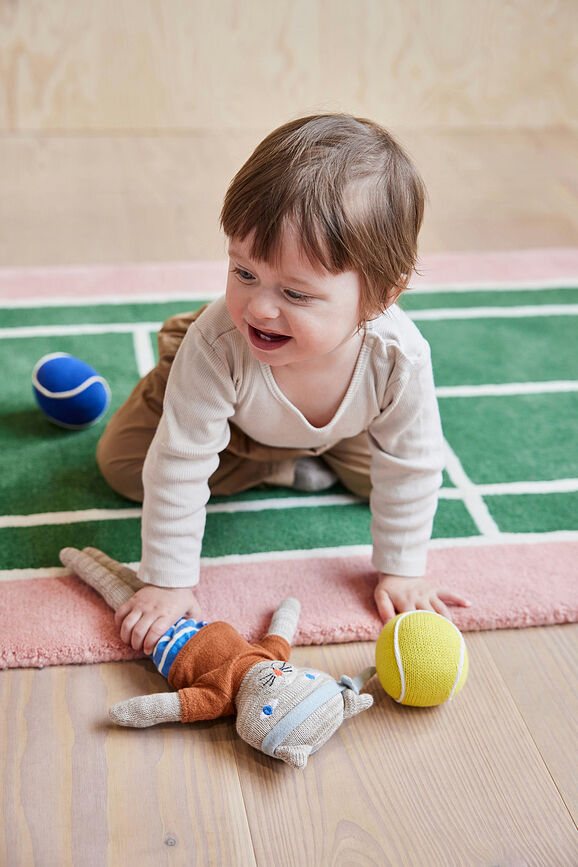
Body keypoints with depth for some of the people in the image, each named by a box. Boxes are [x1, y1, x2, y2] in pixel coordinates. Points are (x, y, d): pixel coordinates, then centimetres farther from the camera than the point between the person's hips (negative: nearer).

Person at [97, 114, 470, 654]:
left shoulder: (399, 357, -43)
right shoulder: (216, 344, -48)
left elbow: (410, 471, -26)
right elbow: (180, 466, -39)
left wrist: (399, 572, -18)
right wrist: (167, 582, -33)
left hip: (337, 428, 1)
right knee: (120, 461, -9)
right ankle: (284, 468, -2)